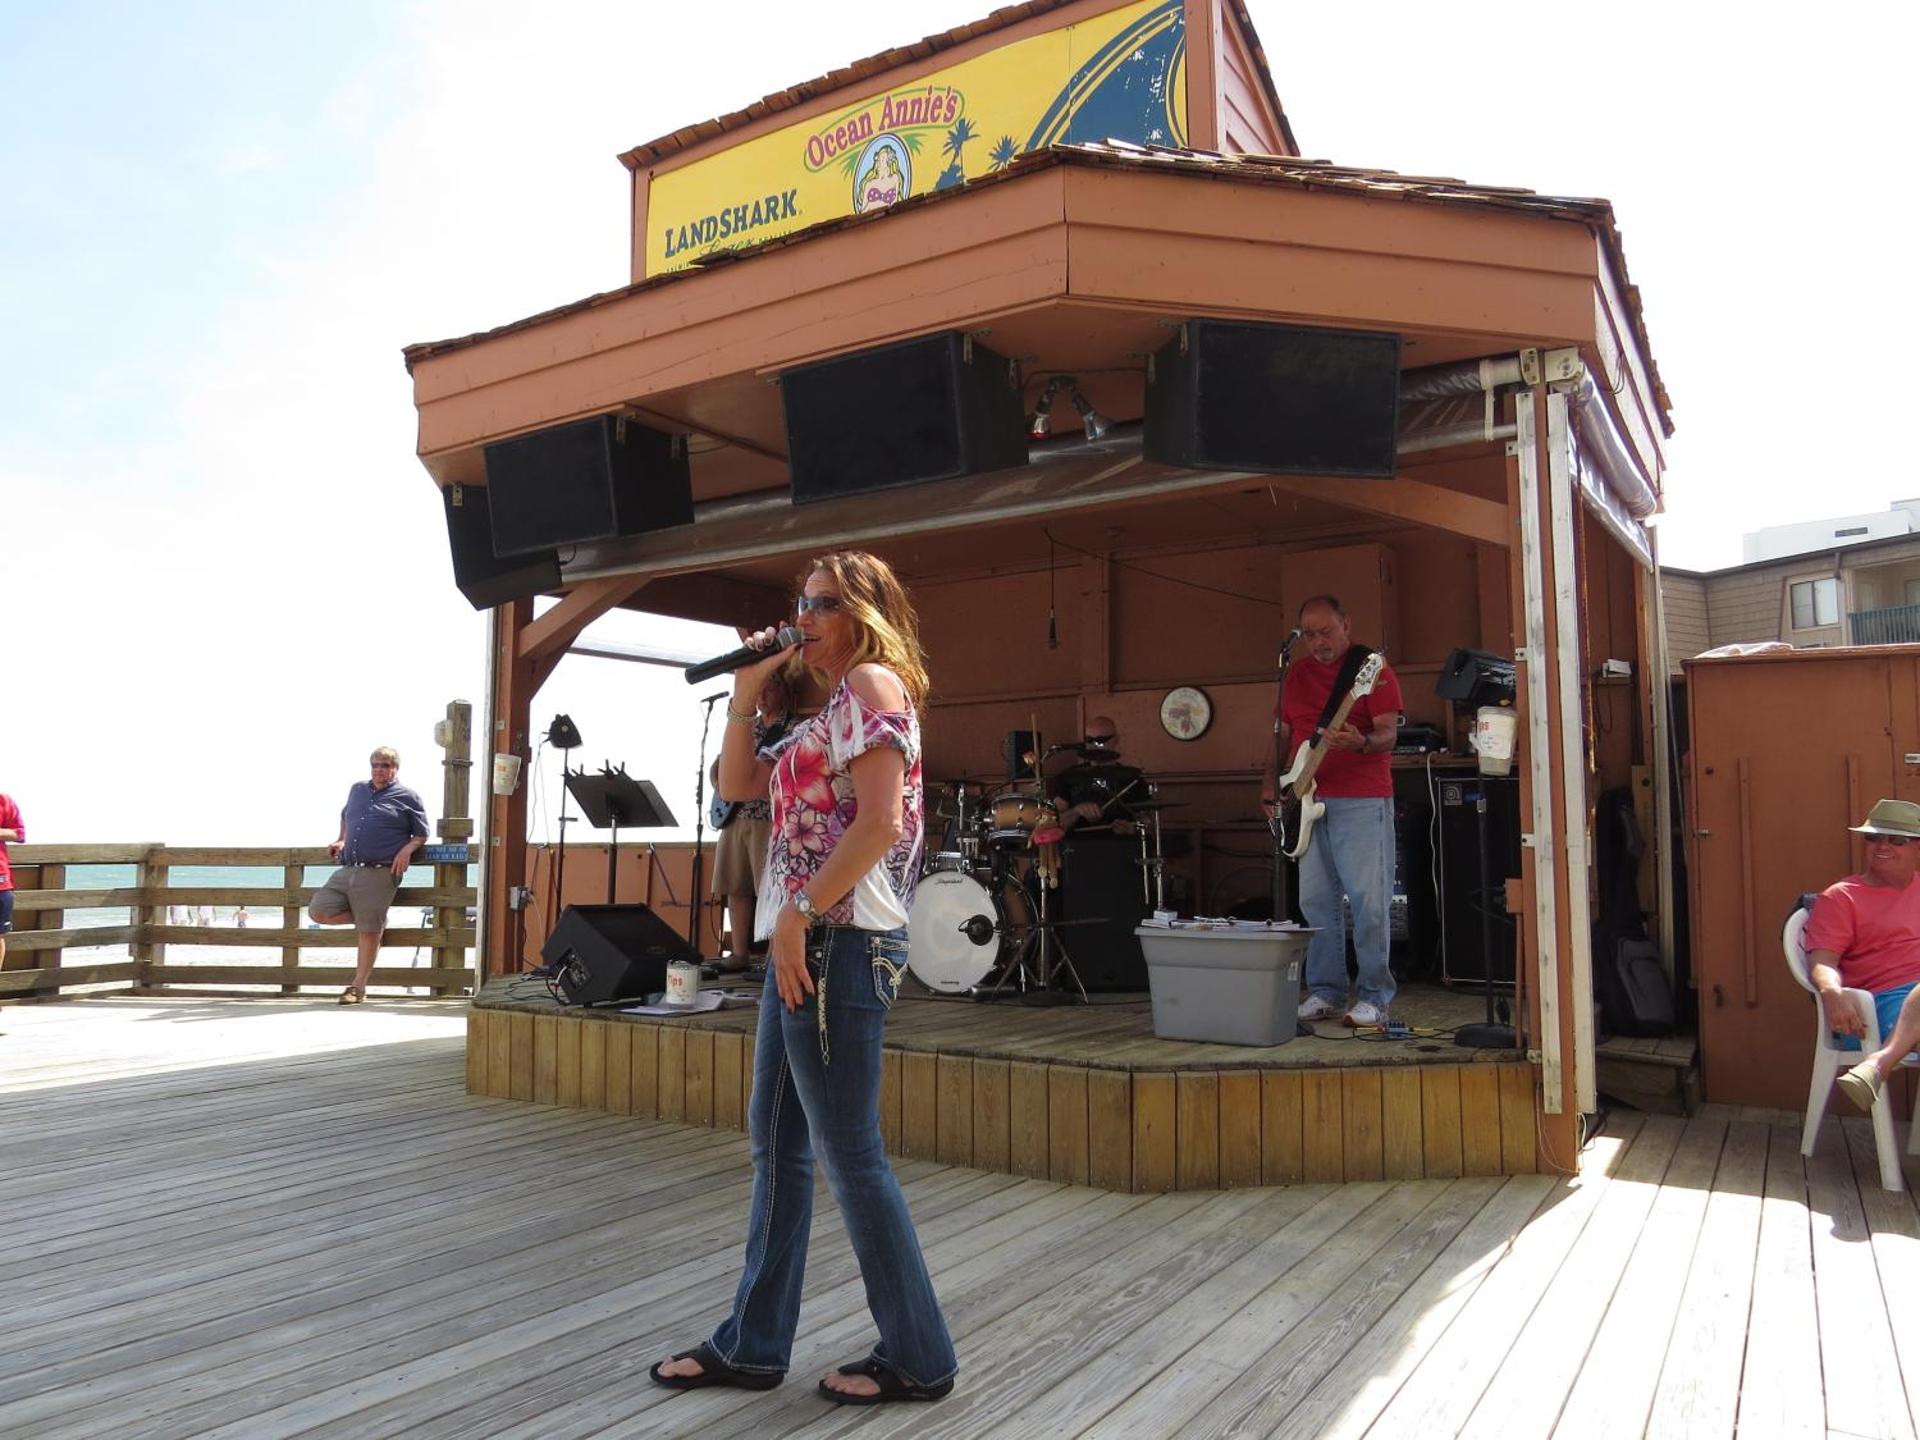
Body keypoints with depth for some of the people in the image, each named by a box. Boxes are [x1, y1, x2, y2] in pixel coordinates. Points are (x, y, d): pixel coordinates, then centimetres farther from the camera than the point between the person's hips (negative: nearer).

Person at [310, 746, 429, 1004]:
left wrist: (407, 849, -13)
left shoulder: (407, 797, 3)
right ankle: (370, 917, 15)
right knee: (319, 912, -5)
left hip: (379, 874, -6)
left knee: (368, 932, -3)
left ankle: (358, 987, 9)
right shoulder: (357, 789, 18)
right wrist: (341, 841, 22)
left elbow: (421, 834, 6)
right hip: (347, 870, 6)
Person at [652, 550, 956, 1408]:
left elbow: (880, 823, -20)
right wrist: (746, 689, 13)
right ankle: (752, 1344, 26)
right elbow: (736, 784, 21)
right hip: (802, 940, 10)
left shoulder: (875, 682, -8)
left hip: (840, 940, -10)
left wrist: (798, 914, -19)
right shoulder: (829, 711, 21)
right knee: (776, 1142, 14)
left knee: (849, 1153, -2)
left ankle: (917, 1357, 12)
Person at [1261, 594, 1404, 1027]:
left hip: (1362, 801, -5)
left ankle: (1374, 997, 3)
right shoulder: (1296, 674, 15)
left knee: (1369, 899, -6)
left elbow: (1389, 732, -10)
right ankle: (1326, 991, 16)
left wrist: (1361, 743, -31)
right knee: (1315, 900, 6)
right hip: (1309, 802, 6)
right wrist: (1271, 784, 10)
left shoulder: (1372, 669, -2)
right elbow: (1282, 734, 20)